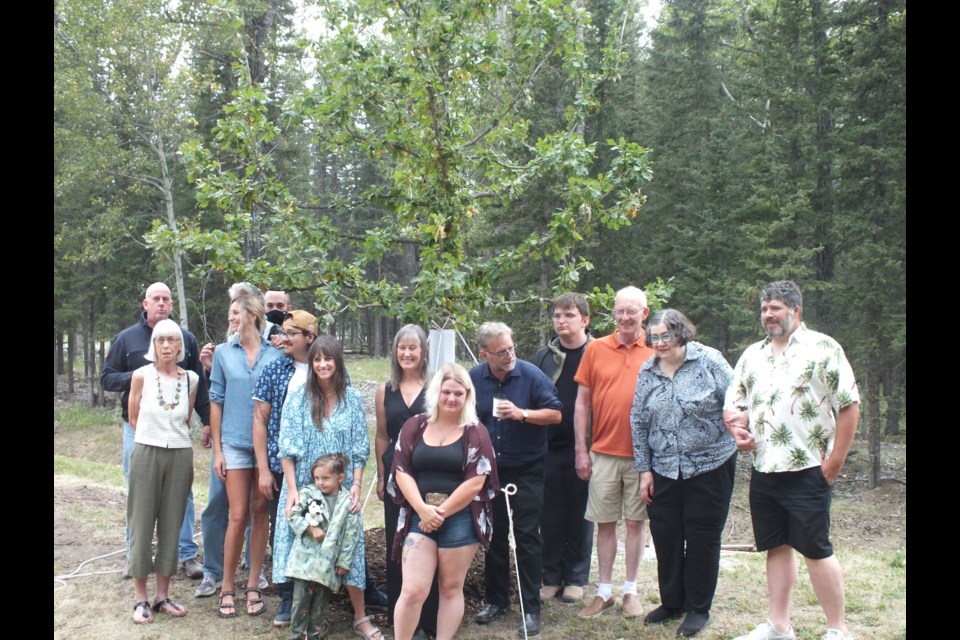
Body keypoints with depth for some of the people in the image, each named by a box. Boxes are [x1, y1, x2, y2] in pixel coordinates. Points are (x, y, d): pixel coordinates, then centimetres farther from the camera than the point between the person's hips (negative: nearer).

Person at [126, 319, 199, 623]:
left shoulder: (191, 379, 3)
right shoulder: (141, 375, -3)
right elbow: (133, 418, 7)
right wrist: (155, 436, 11)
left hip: (180, 456, 2)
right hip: (147, 453, -2)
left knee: (171, 524, 7)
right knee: (142, 523, 2)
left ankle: (162, 595, 18)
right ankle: (141, 598, 12)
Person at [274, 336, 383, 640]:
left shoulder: (352, 399, 1)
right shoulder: (297, 397, -4)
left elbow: (359, 449, 2)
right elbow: (287, 448, -6)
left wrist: (356, 487, -7)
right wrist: (292, 490, -12)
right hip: (304, 487, -1)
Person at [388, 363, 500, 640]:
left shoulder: (475, 432, -1)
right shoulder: (414, 426, 5)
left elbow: (476, 482, -7)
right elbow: (401, 472, 0)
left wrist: (441, 512, -10)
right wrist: (422, 509, -13)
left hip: (460, 519, -1)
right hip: (419, 517, 1)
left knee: (451, 588, 10)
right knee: (412, 590, -3)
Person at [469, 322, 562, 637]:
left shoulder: (531, 375, -12)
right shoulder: (474, 378, -3)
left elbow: (555, 414, -11)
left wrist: (521, 413, -24)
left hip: (526, 471, -3)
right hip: (488, 470, 3)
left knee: (527, 537, -1)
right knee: (493, 536, 13)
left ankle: (531, 609, 9)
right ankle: (495, 599, 28)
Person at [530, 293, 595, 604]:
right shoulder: (543, 356, 6)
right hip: (549, 449, 2)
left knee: (580, 515, 9)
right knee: (550, 516, 9)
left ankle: (576, 578, 22)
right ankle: (551, 576, 21)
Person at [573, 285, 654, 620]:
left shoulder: (656, 351, 0)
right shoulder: (596, 349, 0)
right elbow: (582, 401, 3)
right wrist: (581, 450, 0)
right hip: (603, 452, 1)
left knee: (635, 521, 9)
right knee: (605, 522, 8)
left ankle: (630, 590, 22)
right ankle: (604, 591, 20)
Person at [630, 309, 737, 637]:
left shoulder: (709, 361, -9)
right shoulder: (647, 371, 3)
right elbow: (638, 422, 7)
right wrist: (644, 469, 5)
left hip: (710, 466, -4)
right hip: (664, 470, 4)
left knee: (703, 539, 6)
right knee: (665, 536, 10)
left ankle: (698, 609, 22)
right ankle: (671, 602, 29)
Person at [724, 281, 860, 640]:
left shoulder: (822, 348, -6)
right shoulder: (751, 355, 12)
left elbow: (849, 405, -9)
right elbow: (732, 405, 17)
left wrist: (834, 462, -12)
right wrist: (737, 428, -6)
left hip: (808, 472, -6)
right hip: (764, 472, 6)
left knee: (816, 550, 0)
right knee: (777, 547, 13)